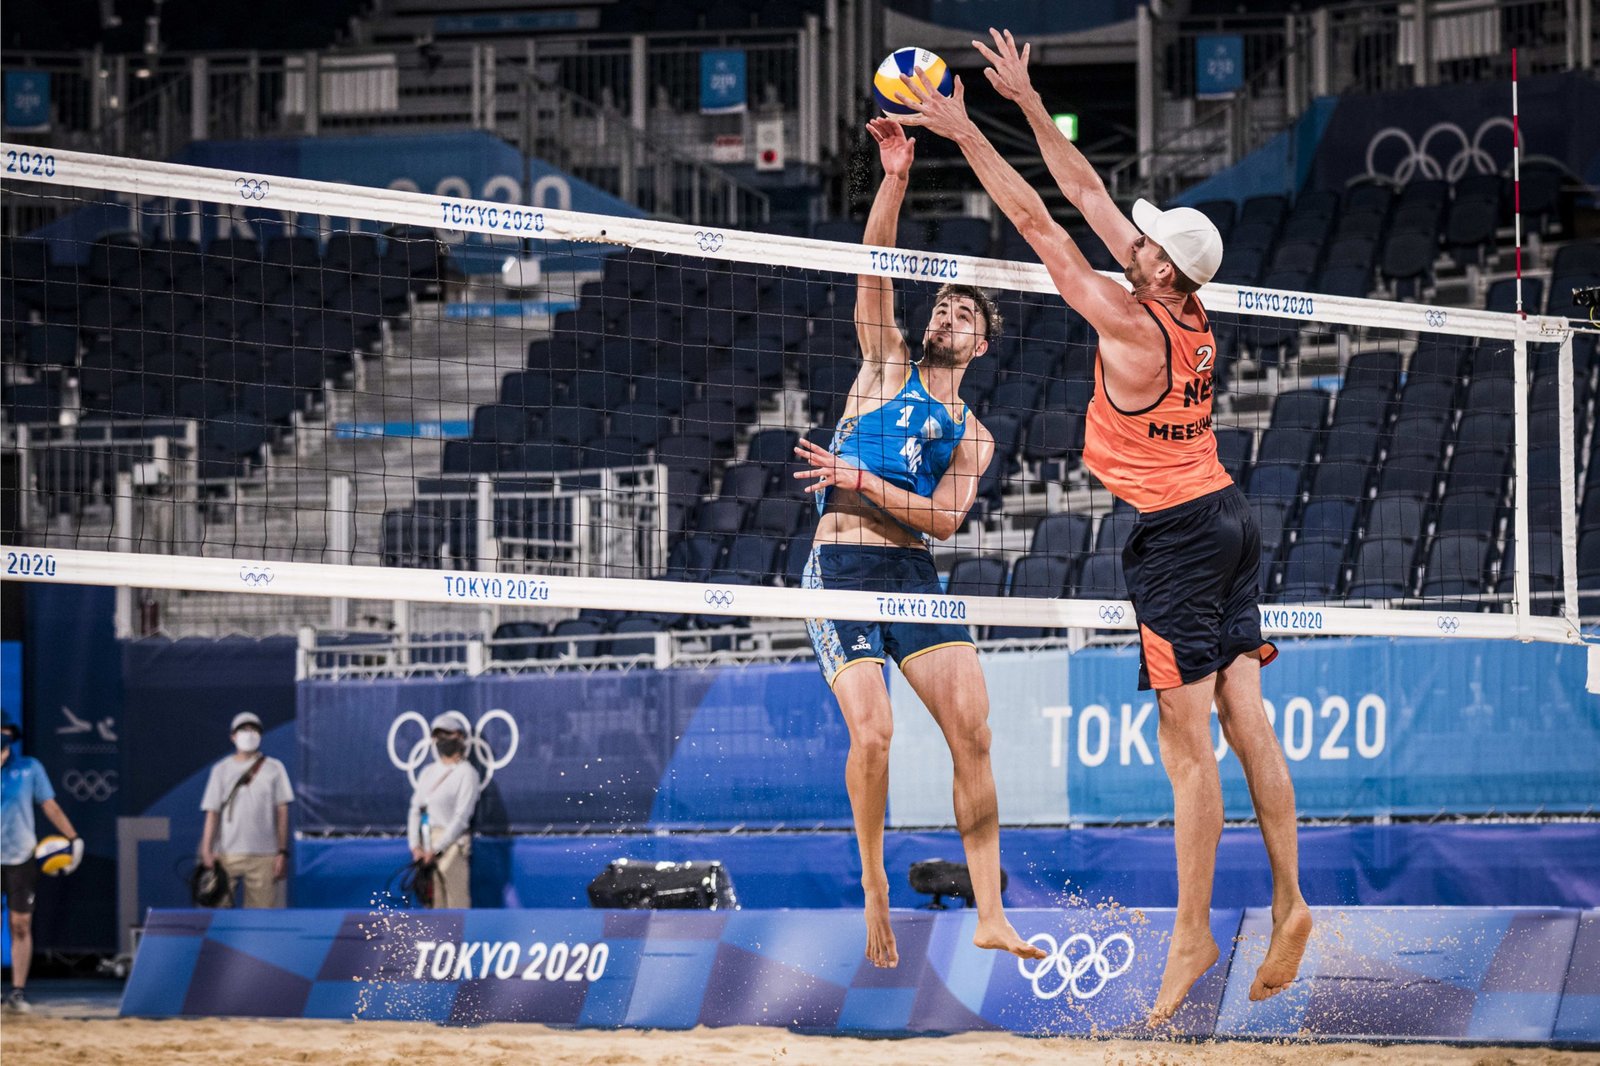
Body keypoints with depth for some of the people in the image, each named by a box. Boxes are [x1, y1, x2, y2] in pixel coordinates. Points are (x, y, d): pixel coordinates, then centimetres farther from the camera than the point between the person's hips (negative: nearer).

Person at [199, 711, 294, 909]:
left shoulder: (274, 768, 9)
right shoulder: (221, 770, 10)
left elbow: (282, 812, 7)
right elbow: (212, 814, 6)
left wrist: (282, 852, 0)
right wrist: (206, 851, -5)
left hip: (264, 855, 0)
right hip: (227, 853, 0)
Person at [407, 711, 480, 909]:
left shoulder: (466, 772, -2)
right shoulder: (428, 772, 18)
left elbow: (461, 816, -10)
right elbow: (415, 809, 14)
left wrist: (435, 849, -13)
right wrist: (415, 846, 0)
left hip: (452, 844, -6)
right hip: (426, 845, 6)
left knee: (457, 903, -11)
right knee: (434, 904, 4)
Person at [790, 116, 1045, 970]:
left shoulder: (972, 438, 15)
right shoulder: (886, 367, 13)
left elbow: (944, 517, -1)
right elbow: (874, 275, -1)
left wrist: (863, 482, -13)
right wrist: (894, 180, -12)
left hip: (914, 575, 3)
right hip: (841, 567, -3)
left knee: (973, 732, -8)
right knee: (872, 732, -17)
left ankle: (989, 916, -4)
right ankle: (874, 880, 5)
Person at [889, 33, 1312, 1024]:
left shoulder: (1129, 324, -16)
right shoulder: (1191, 314, 5)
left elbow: (1038, 224, -12)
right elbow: (1088, 194, 12)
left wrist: (965, 133, -6)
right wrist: (1027, 103, 15)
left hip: (1175, 533, -9)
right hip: (1227, 515, 9)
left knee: (1188, 745, -6)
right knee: (1247, 723, 7)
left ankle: (1192, 933, -3)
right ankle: (1289, 903, 6)